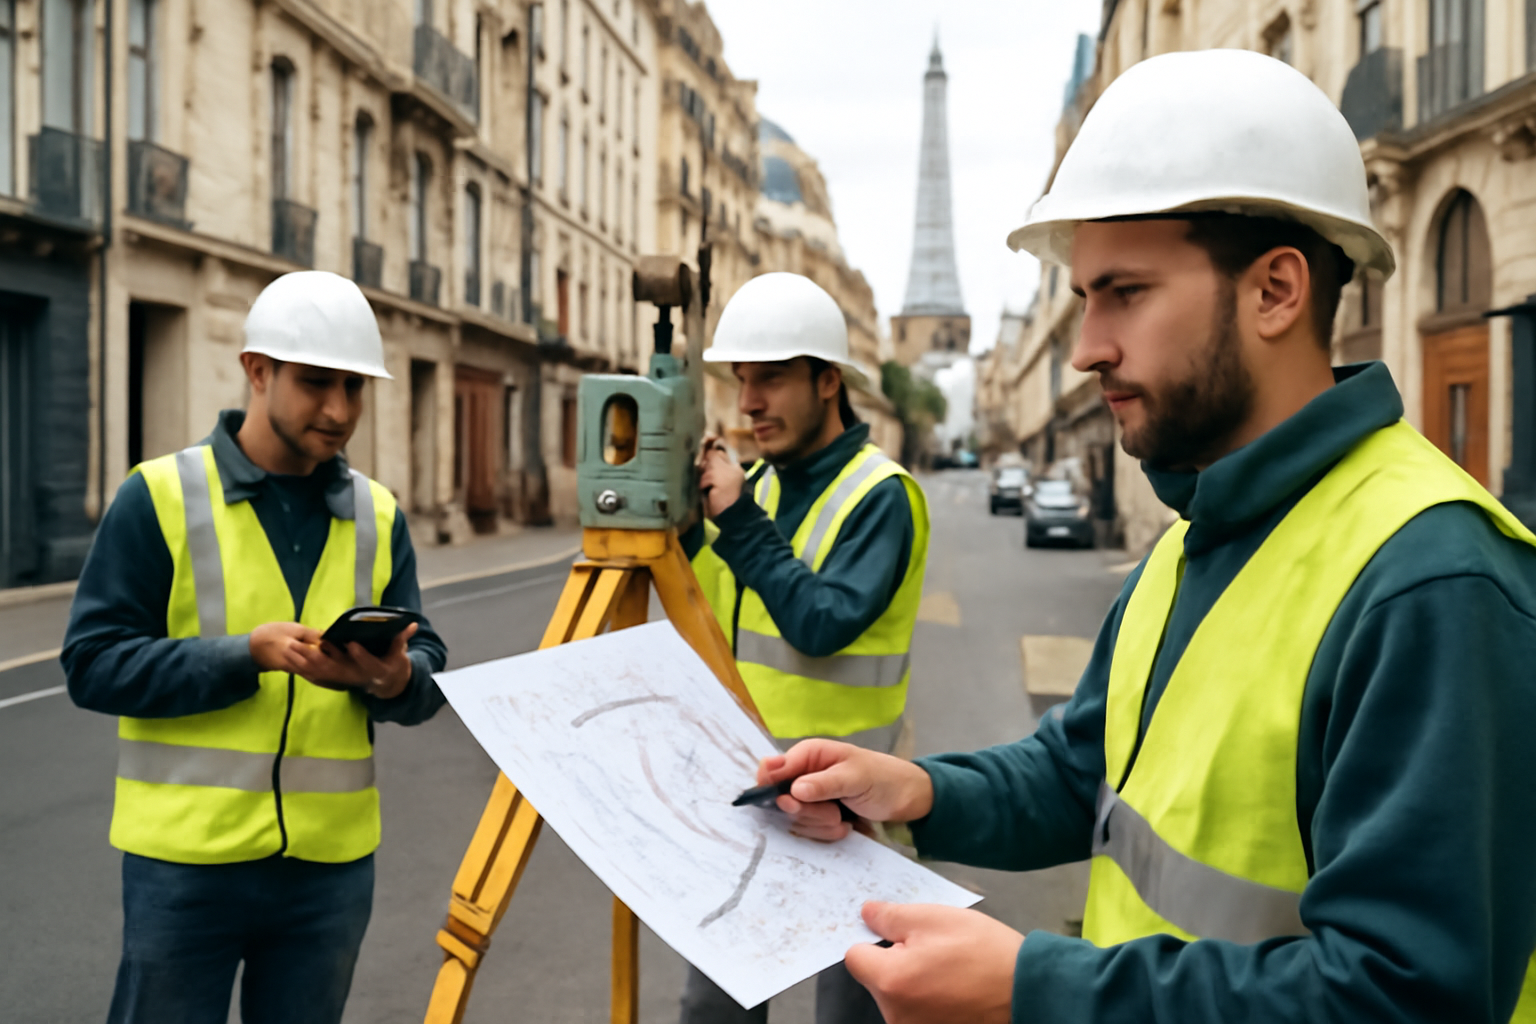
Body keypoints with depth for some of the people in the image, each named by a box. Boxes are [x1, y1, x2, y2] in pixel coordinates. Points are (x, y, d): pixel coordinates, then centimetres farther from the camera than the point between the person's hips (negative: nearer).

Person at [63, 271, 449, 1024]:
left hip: (331, 856, 4)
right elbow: (93, 663, -9)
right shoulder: (160, 496, -5)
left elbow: (430, 670, 5)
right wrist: (246, 655, -22)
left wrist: (396, 678, -18)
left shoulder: (377, 514, 6)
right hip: (186, 855, -3)